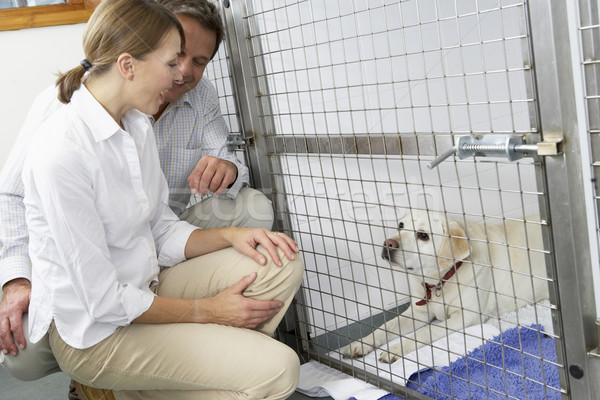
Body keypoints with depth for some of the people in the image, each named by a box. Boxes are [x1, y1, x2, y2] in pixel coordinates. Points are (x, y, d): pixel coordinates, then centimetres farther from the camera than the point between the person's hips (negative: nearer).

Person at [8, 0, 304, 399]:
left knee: (281, 264, -6)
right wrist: (206, 311, -14)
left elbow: (163, 233, 8)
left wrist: (229, 236, -10)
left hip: (145, 287, 8)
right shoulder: (62, 151, -25)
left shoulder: (138, 126, 3)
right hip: (93, 329, -8)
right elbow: (101, 299, -22)